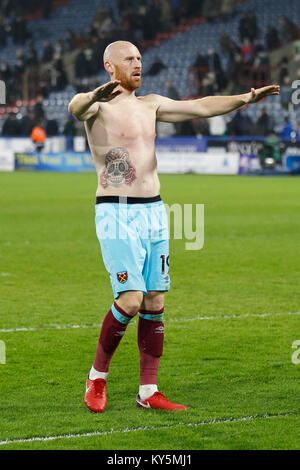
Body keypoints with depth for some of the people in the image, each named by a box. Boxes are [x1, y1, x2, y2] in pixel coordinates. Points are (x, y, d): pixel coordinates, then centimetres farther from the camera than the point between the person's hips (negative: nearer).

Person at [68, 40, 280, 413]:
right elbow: (75, 107, -29)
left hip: (154, 212, 7)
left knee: (154, 304, 4)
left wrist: (245, 98, -1)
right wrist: (93, 98, -52)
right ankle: (97, 376, 2)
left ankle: (148, 392, 9)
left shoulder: (151, 104, 15)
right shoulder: (99, 105, -5)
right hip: (116, 214, -6)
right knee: (131, 300, -16)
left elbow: (200, 107, 11)